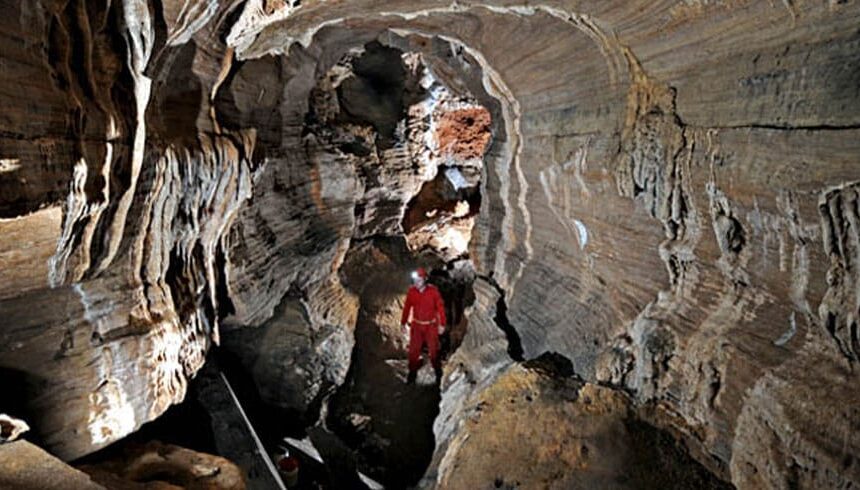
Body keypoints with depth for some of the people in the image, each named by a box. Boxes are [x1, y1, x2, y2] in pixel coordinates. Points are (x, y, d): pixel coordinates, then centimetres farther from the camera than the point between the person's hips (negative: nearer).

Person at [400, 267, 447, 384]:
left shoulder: (433, 291, -14)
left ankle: (438, 373, 24)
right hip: (416, 325, 2)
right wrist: (403, 322, 9)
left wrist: (442, 324, -7)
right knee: (413, 350, 5)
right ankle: (412, 374, 18)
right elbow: (407, 307, 4)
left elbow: (440, 307, -8)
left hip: (431, 325, -2)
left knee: (433, 350, 7)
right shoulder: (411, 291, -7)